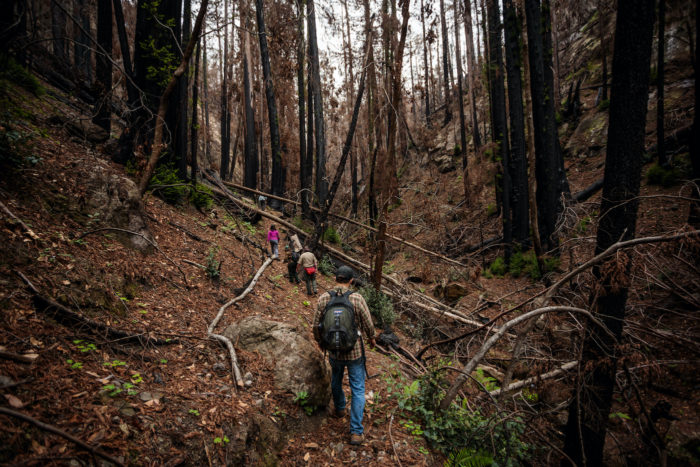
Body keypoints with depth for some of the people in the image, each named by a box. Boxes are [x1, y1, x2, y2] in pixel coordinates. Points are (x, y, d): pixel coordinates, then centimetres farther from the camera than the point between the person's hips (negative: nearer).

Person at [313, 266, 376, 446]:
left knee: (336, 381, 29)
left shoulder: (323, 298, -12)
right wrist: (371, 338, 11)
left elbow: (316, 326, -3)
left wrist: (319, 341, 17)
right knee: (358, 390, 11)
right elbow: (368, 325, -10)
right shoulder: (357, 299, -20)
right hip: (355, 351, -3)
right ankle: (356, 432, 14)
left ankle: (339, 409, 52)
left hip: (334, 351, 3)